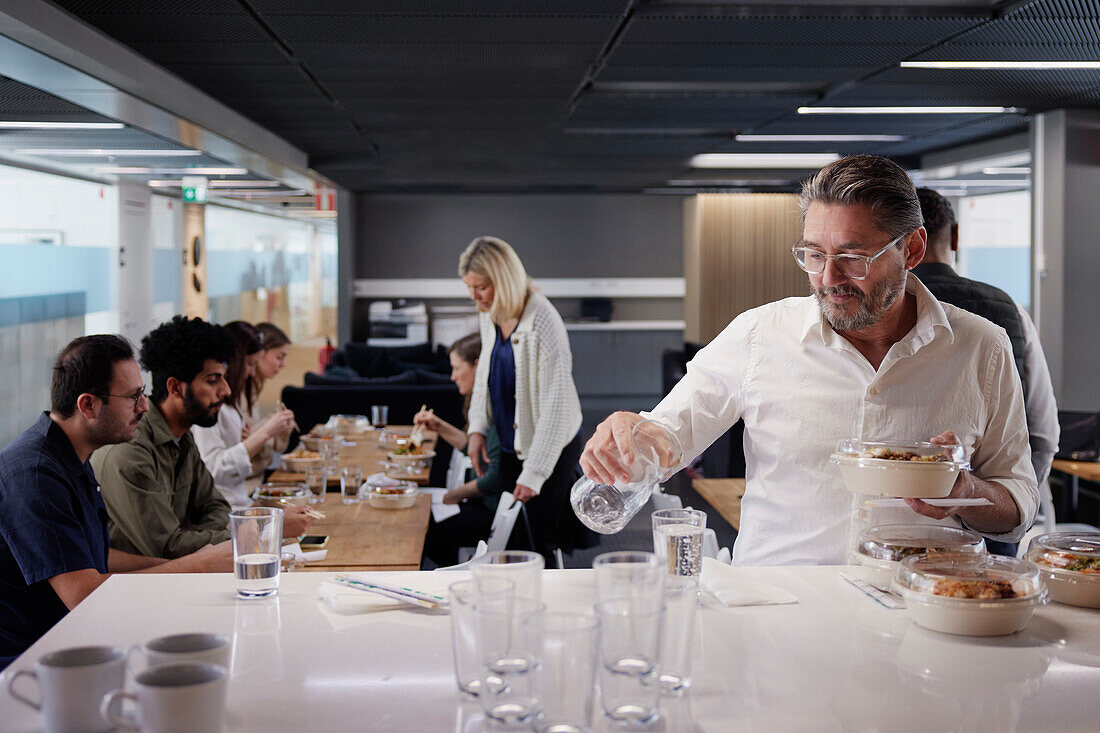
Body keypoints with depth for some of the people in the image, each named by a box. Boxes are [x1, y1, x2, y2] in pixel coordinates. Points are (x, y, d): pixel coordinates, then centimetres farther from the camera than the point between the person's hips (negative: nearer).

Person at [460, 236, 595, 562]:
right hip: (511, 444, 7)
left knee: (539, 543, -4)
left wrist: (534, 473, -24)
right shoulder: (490, 316, -1)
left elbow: (557, 405, -24)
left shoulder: (543, 323, -25)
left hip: (552, 447, -7)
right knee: (511, 540, 9)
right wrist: (477, 428, 5)